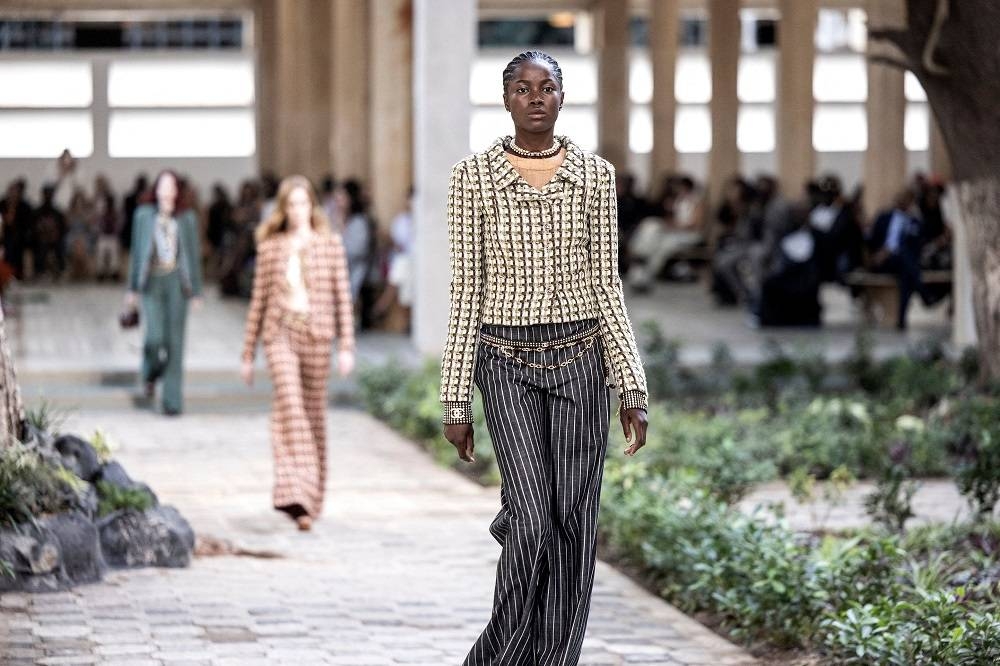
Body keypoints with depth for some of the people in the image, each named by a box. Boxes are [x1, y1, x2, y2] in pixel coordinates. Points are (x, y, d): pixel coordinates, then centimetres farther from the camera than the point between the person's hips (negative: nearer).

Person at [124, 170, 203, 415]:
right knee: (155, 336, -15)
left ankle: (172, 401, 3)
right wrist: (132, 288, 10)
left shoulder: (186, 219, 6)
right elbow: (136, 251, 10)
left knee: (175, 341, -2)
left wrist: (196, 291, 4)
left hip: (177, 283, 1)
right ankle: (150, 374, 19)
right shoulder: (144, 215, 6)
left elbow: (194, 255, 8)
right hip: (152, 282, 0)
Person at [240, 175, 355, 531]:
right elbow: (259, 300, 10)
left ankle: (311, 498, 21)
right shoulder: (270, 248, 7)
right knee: (289, 404, -19)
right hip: (280, 332, -1)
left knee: (314, 413, 7)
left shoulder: (330, 244, 6)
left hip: (316, 335, 1)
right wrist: (248, 353, 11)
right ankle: (296, 496, -29)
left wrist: (346, 346, -3)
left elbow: (343, 297, 4)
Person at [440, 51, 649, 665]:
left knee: (574, 525, 0)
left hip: (580, 361, 2)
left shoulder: (595, 175, 4)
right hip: (506, 362, -2)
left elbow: (606, 285, 5)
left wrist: (633, 388, 1)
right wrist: (456, 401, -2)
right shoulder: (474, 178, -1)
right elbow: (466, 291, -1)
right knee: (533, 519, -12)